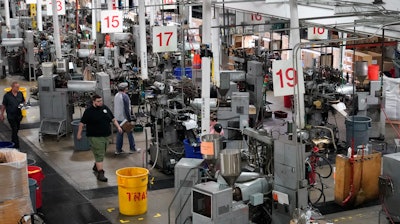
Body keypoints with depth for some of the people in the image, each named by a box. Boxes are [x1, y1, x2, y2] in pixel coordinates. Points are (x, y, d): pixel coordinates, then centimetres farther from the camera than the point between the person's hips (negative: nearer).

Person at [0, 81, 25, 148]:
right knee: (14, 130, -9)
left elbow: (23, 101, 16)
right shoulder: (7, 95, -11)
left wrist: (22, 104, -7)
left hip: (18, 115, 5)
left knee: (17, 129, 16)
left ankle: (13, 141, 37)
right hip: (11, 115, -5)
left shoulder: (20, 94, 0)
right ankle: (16, 145, -6)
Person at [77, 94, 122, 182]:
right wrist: (79, 134, -6)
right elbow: (82, 123, -5)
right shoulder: (89, 111, -8)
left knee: (101, 154, 18)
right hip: (95, 137, -6)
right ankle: (100, 173, -10)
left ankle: (96, 167, 40)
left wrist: (118, 126, 6)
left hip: (106, 136, 6)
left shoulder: (105, 108, 8)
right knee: (99, 155, -10)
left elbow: (113, 119, 16)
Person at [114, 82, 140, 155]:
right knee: (129, 133, 5)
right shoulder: (125, 96, -18)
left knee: (119, 133, 12)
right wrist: (130, 119, -15)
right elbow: (127, 109, -20)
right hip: (124, 118, -8)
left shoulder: (116, 96, 8)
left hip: (118, 118, 8)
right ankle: (132, 149, 12)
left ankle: (118, 149, 13)